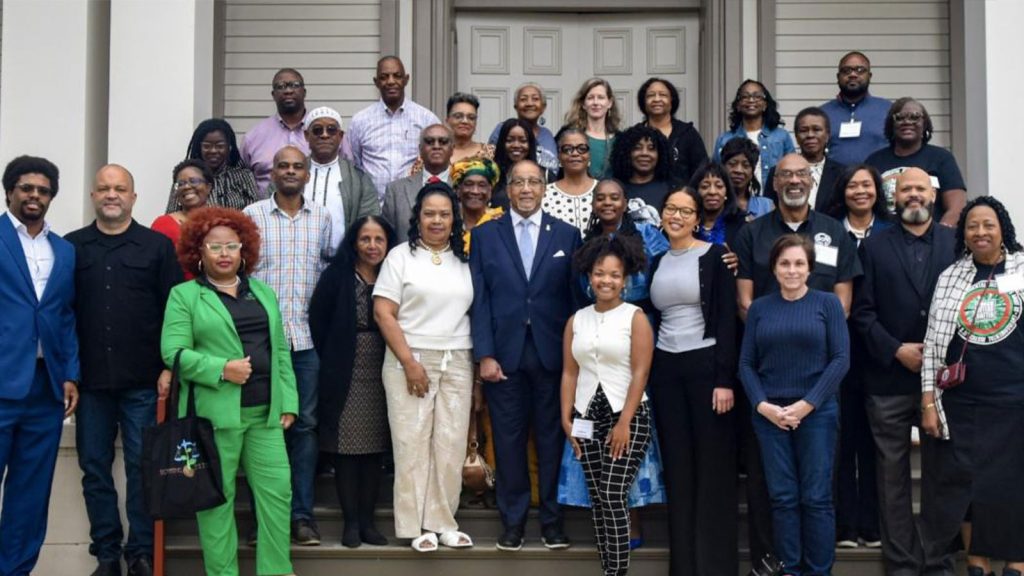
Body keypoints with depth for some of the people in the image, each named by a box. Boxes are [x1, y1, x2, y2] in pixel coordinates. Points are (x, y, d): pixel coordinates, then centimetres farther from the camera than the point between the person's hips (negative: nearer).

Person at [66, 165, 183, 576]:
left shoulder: (158, 246, 4)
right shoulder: (71, 246, 8)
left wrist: (170, 366, -6)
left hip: (143, 380, -2)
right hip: (90, 379, 2)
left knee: (143, 466, 3)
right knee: (94, 467, 7)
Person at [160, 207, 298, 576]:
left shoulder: (263, 292, 17)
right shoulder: (184, 295, 3)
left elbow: (281, 351, 15)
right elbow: (174, 352, -7)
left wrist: (288, 402, 7)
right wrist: (221, 368, -18)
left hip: (265, 412, 4)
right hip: (215, 414, -4)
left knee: (277, 491, 2)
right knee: (217, 497, 3)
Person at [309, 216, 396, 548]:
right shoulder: (336, 274, -2)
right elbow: (317, 321, -2)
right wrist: (331, 361, -2)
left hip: (381, 376, 3)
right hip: (344, 376, -2)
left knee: (375, 451, 6)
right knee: (345, 450, 0)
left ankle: (367, 520, 14)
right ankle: (351, 522, 8)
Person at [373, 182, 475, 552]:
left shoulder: (465, 260, 12)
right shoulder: (401, 256, 1)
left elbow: (474, 313, 12)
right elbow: (383, 313, -5)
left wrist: (481, 361, 2)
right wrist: (409, 362, -11)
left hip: (457, 364, 3)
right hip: (411, 360, -3)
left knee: (451, 445, 3)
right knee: (412, 443, 0)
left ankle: (442, 523, 13)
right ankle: (416, 526, 8)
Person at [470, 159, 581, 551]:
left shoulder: (567, 234, 7)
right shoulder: (485, 235, 6)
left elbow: (574, 296, 5)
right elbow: (479, 299, 1)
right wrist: (485, 354, -6)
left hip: (553, 353, 0)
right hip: (504, 353, 0)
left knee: (552, 437, 6)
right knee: (508, 439, 6)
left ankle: (552, 519, 18)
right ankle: (513, 520, 17)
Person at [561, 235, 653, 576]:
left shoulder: (635, 318, -3)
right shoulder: (576, 320, 10)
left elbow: (640, 373, -9)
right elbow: (570, 373, 9)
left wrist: (624, 422, -14)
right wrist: (566, 418, 1)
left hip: (627, 415, -4)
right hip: (587, 417, 5)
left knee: (613, 497, -9)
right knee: (596, 499, 6)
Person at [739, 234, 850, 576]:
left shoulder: (828, 303, 1)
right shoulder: (759, 308, 7)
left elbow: (841, 359, -5)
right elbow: (746, 363, 6)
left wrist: (807, 404, -12)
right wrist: (762, 405, -8)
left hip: (817, 412, -2)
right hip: (769, 414, 2)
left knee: (816, 496, 1)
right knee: (782, 496, 5)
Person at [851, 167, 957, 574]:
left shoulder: (956, 243, 7)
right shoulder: (874, 247, 6)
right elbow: (862, 311, 1)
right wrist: (896, 350, -10)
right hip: (889, 379, 0)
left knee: (941, 473, 6)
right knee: (893, 475, 4)